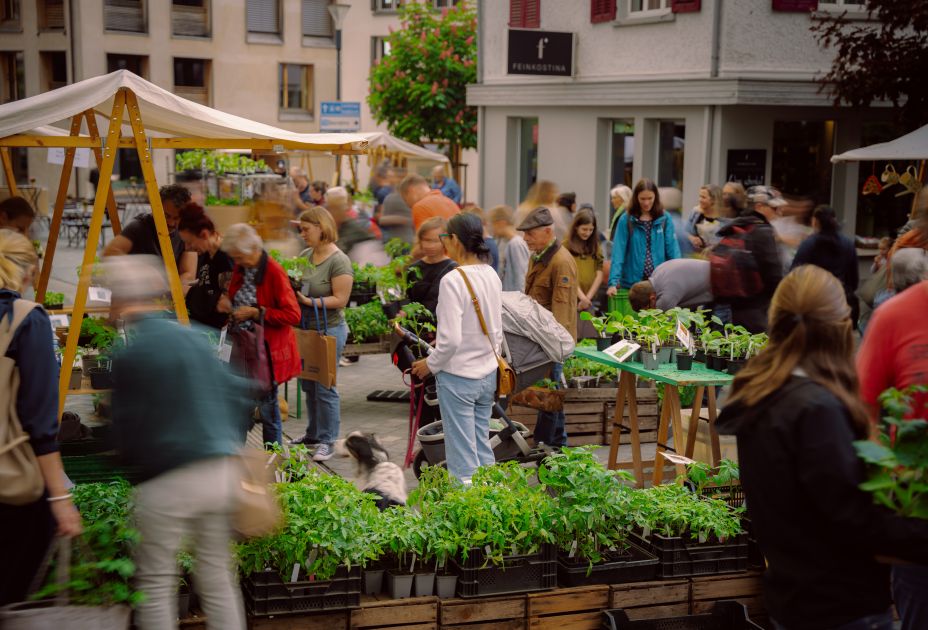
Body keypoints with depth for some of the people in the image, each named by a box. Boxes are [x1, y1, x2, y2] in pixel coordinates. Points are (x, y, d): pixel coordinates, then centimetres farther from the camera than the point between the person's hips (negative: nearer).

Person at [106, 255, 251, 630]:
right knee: (217, 577, 15)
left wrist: (136, 458, 14)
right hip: (220, 472, 6)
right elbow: (238, 396, 11)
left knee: (155, 583, 8)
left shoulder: (129, 356, -10)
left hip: (167, 481, -6)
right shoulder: (195, 339, 8)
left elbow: (124, 432, -7)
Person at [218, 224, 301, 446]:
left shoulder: (274, 273, -16)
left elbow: (293, 315, -18)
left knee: (267, 405, 1)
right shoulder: (240, 268, 7)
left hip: (267, 350, -7)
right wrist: (228, 303, 2)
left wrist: (256, 313, -20)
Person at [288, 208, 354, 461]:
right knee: (308, 385, 16)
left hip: (329, 331, -7)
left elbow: (340, 300, -18)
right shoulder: (305, 255, 8)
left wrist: (310, 302, -23)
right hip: (305, 329, 7)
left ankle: (327, 441, 8)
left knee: (324, 387, -2)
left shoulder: (339, 261, -13)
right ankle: (313, 434, 30)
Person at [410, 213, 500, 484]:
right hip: (488, 375, 7)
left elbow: (450, 340, -22)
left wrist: (430, 364, -6)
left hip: (458, 377, -7)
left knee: (463, 459, 2)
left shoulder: (453, 280, -20)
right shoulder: (492, 275, 3)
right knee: (483, 447, 17)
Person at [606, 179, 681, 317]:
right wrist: (613, 281, -17)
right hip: (632, 284, -1)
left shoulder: (665, 219, 3)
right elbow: (618, 252, -7)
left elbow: (673, 250, -1)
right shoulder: (626, 220, -2)